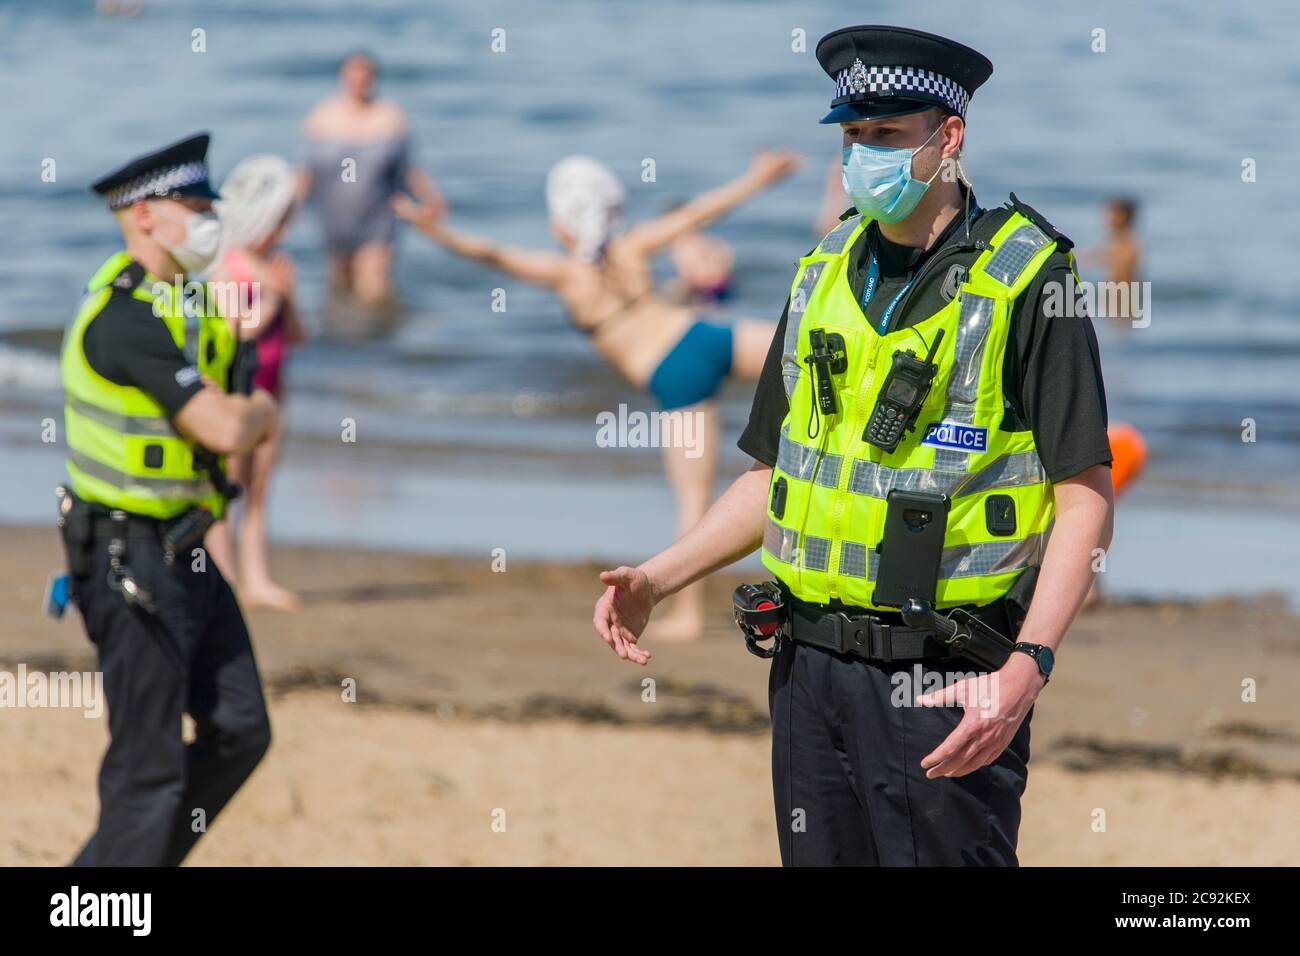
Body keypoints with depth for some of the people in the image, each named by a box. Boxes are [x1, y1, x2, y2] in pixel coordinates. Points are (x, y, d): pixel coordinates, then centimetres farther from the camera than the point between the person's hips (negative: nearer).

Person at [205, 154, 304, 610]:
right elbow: (232, 336, -18)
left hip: (269, 391, 6)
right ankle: (223, 581, 0)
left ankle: (257, 580, 11)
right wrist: (271, 297, -21)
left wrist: (287, 296, -10)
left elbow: (295, 334, 7)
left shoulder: (280, 266, 6)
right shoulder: (226, 269, -12)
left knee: (258, 494, 9)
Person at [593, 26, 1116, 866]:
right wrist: (657, 580, 6)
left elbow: (1085, 497, -11)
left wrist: (1027, 669, -22)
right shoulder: (827, 272, 13)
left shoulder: (1027, 281, -7)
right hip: (811, 664, 6)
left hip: (946, 683, -6)